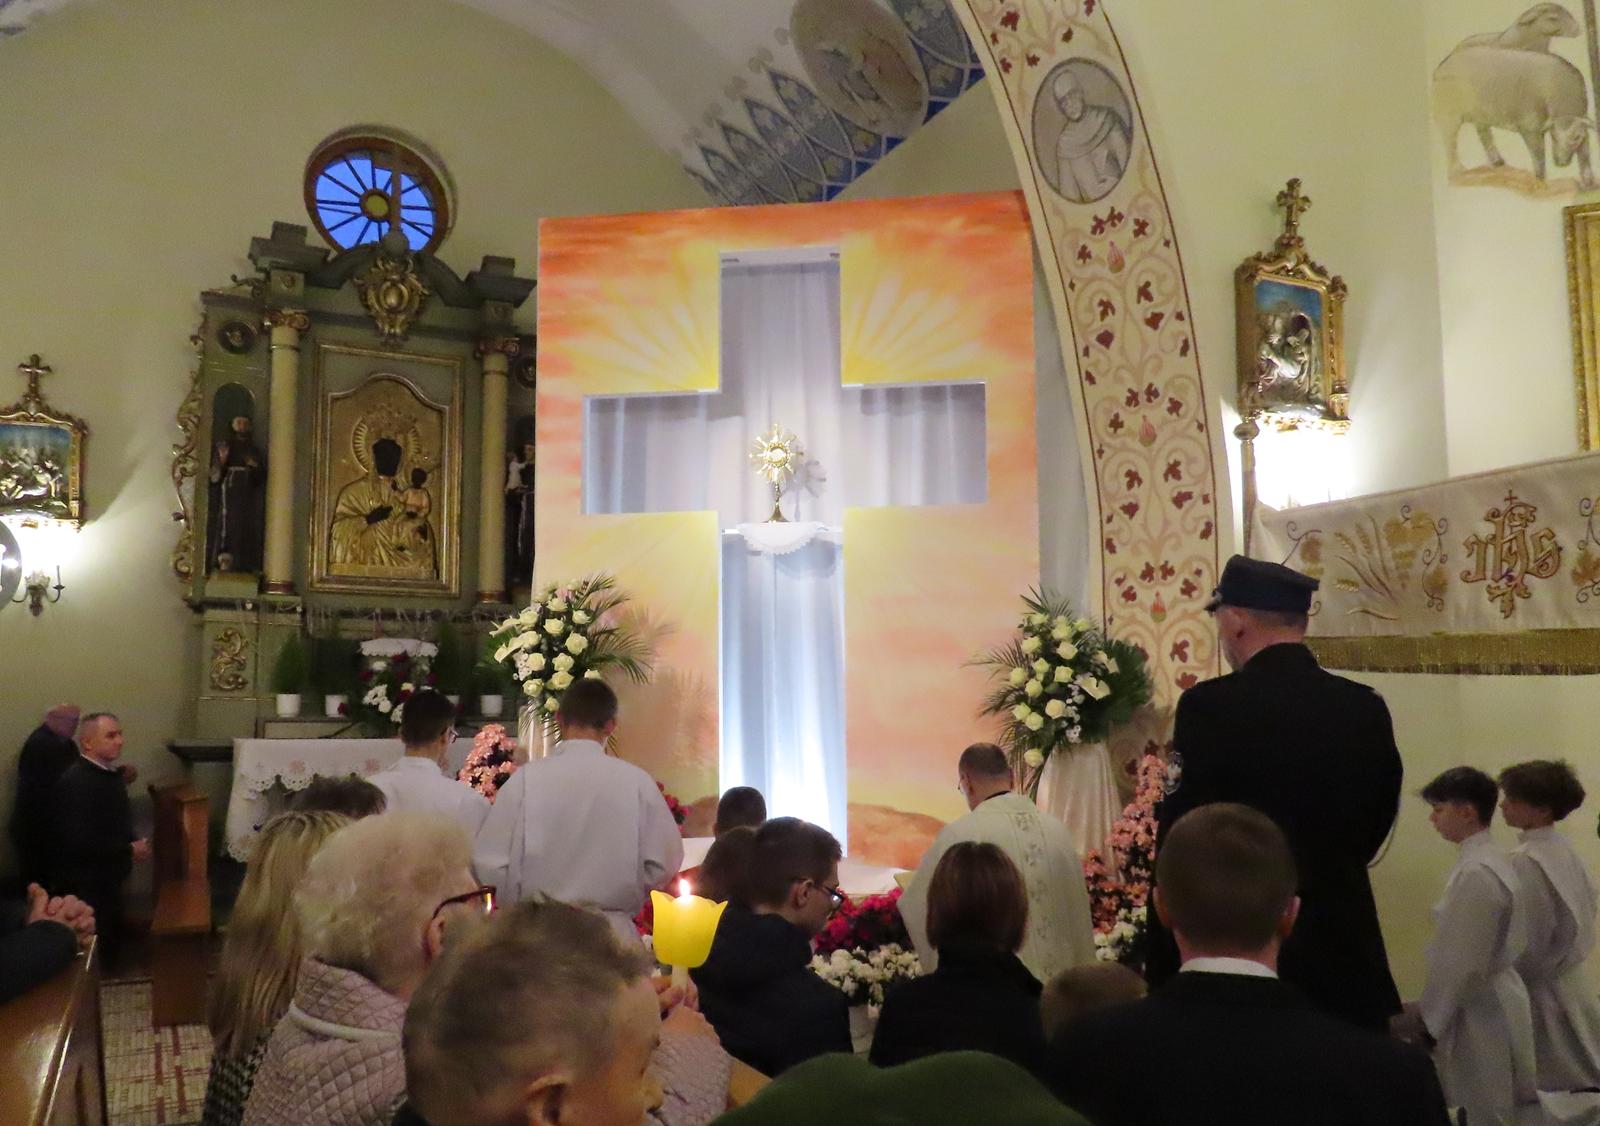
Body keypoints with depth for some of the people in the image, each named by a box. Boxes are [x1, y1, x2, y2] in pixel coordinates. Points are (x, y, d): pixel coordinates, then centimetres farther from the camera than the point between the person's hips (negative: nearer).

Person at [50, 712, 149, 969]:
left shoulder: (108, 774, 8)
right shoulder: (75, 782, -23)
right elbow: (79, 842, -31)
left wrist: (133, 844, 2)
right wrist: (129, 850, -20)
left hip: (106, 881, 9)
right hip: (84, 887, -9)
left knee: (110, 946, 18)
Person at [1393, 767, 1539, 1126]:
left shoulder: (1476, 873, -23)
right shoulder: (1491, 859, 6)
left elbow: (1463, 963, -22)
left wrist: (1427, 1020, -12)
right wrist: (1427, 1010, 15)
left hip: (1479, 1011, -9)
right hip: (1496, 1000, 9)